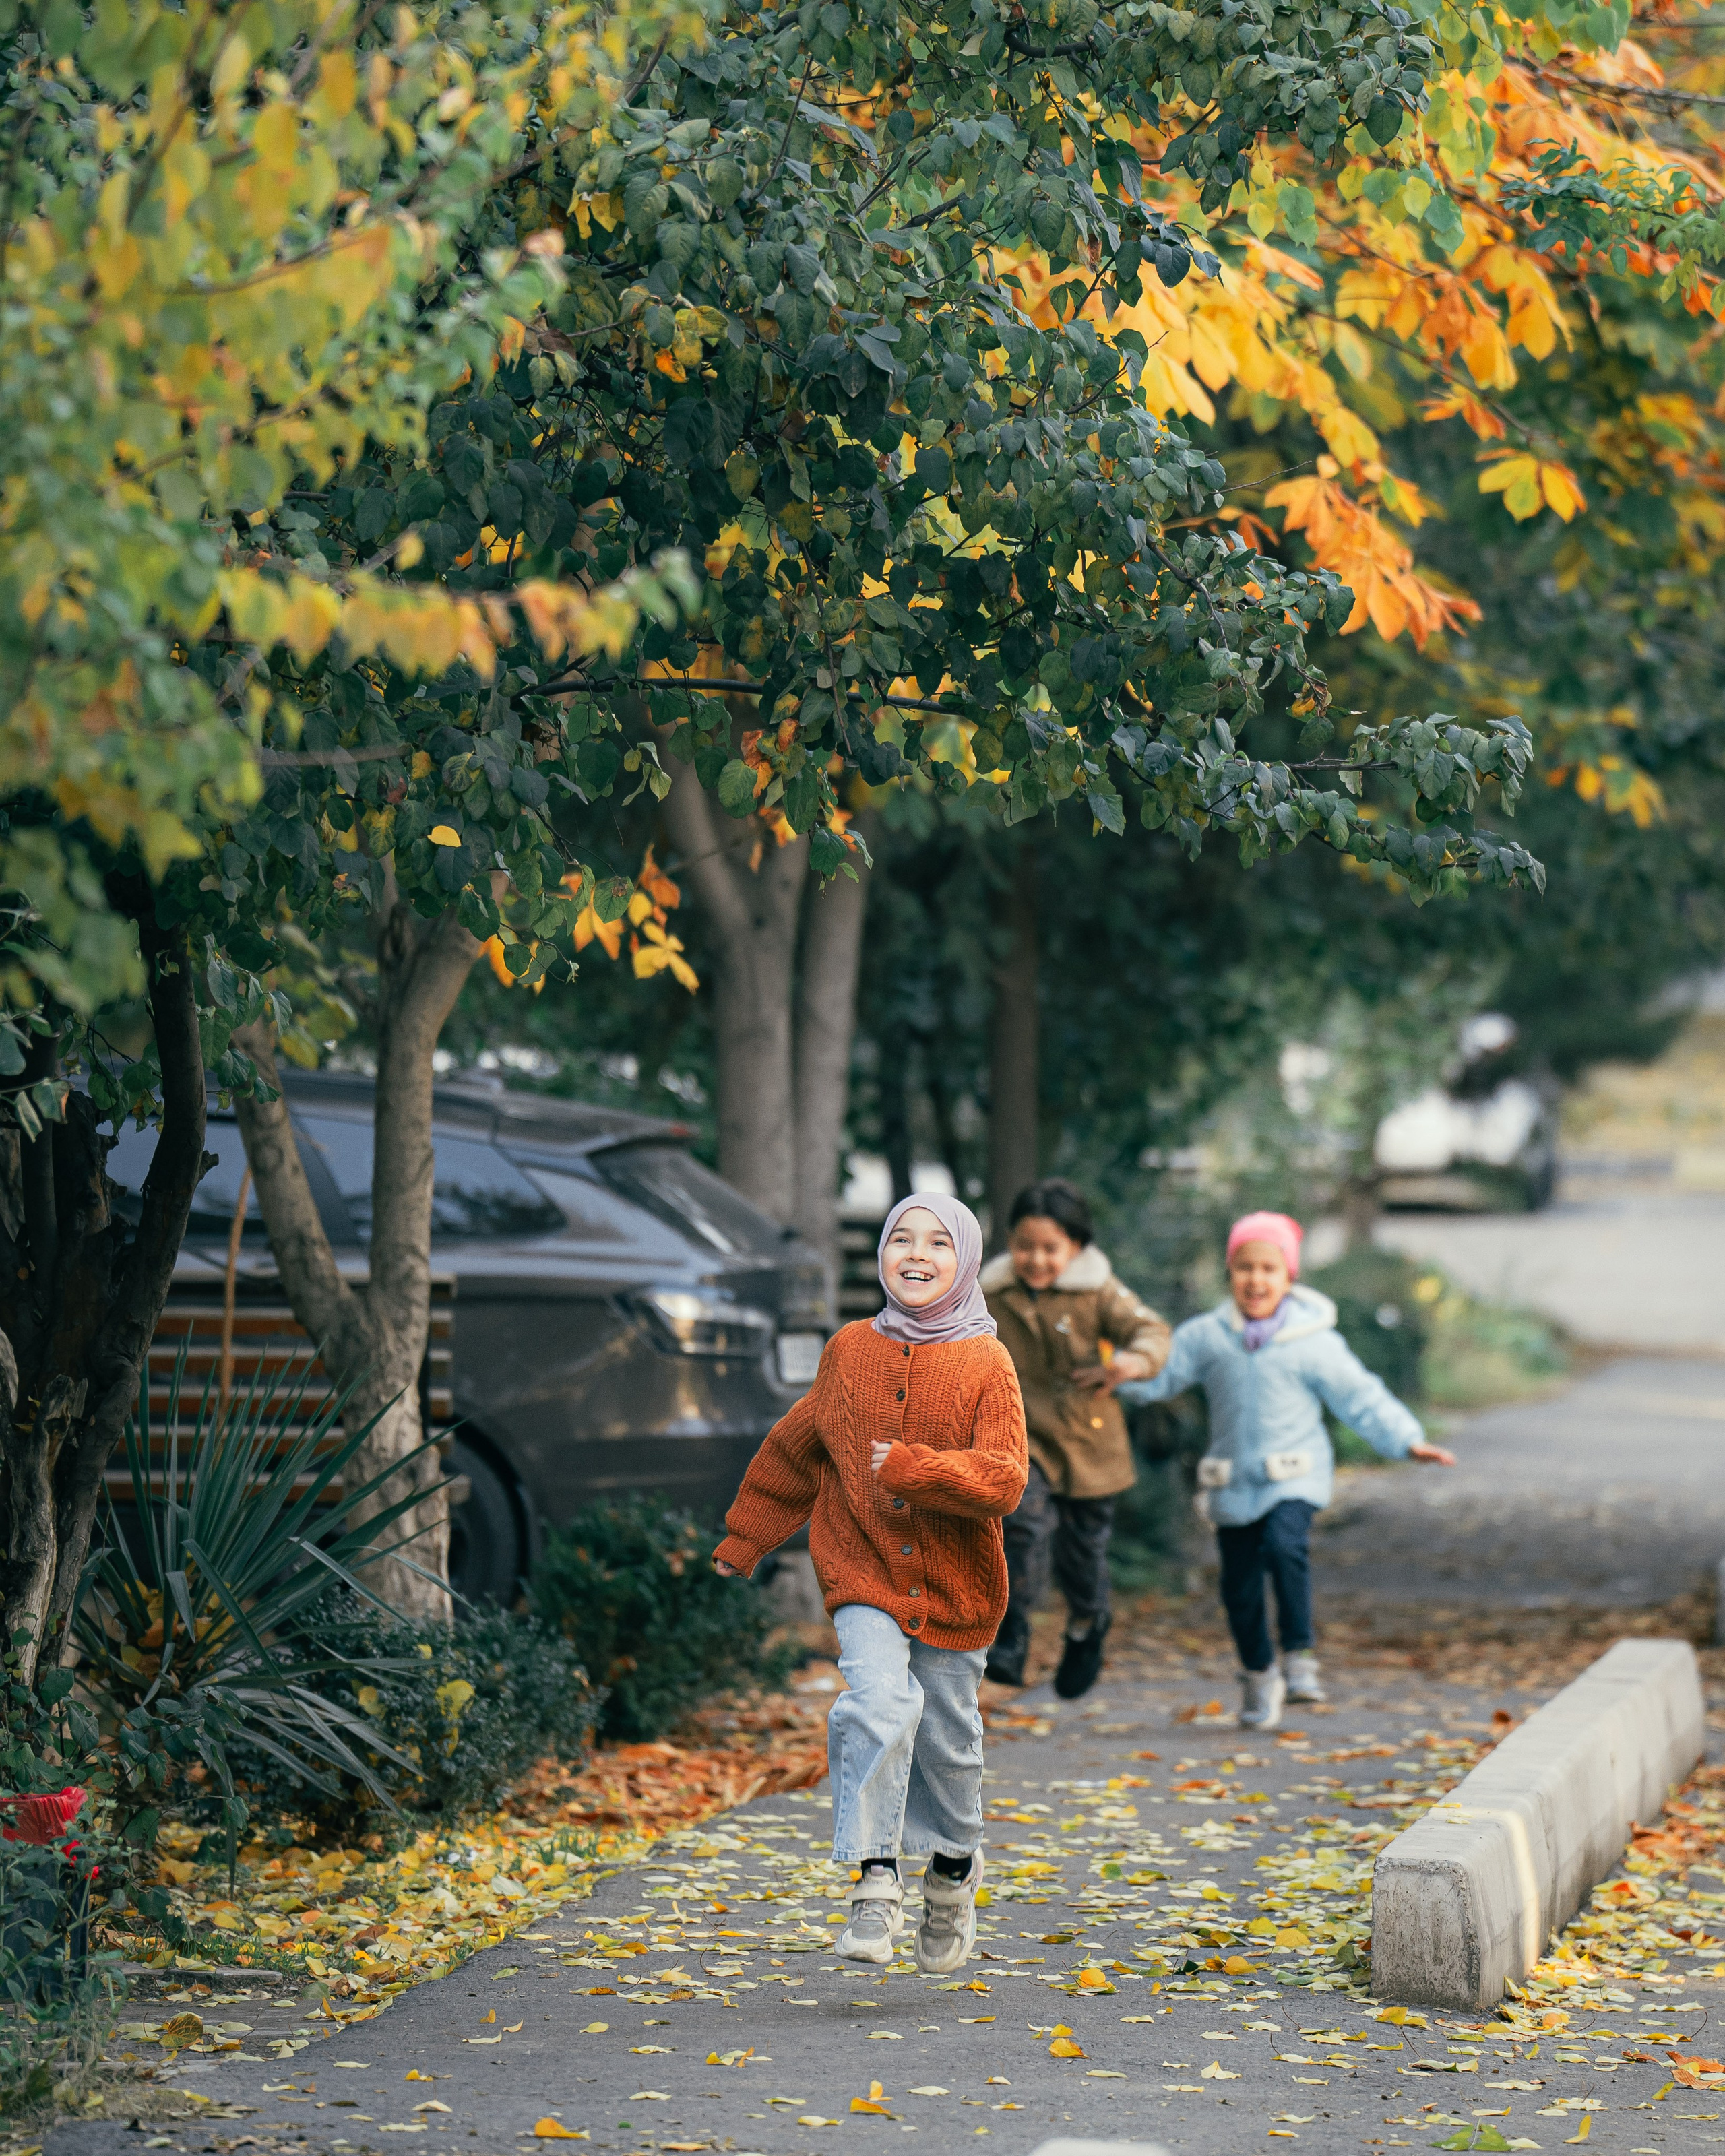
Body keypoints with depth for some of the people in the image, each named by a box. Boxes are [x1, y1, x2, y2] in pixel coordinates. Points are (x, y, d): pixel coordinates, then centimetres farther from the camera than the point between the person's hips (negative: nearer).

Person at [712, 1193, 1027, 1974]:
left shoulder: (986, 1365, -6)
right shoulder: (850, 1351, 2)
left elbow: (1003, 1480, -14)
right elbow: (795, 1450, 16)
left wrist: (910, 1469, -25)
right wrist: (744, 1538, 22)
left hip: (955, 1586, 0)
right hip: (864, 1573, 0)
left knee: (947, 1738, 9)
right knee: (880, 1704, -22)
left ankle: (953, 1873, 36)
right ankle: (875, 1885, -18)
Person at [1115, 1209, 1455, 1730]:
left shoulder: (1316, 1342, -5)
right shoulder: (1206, 1337, 0)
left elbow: (1362, 1399, 0)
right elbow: (1159, 1372, -1)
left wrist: (1407, 1441, -8)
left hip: (1294, 1476, -3)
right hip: (1233, 1482, 3)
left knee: (1286, 1545, -30)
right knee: (1240, 1586, 6)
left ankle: (1300, 1656, -16)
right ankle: (1258, 1676, 30)